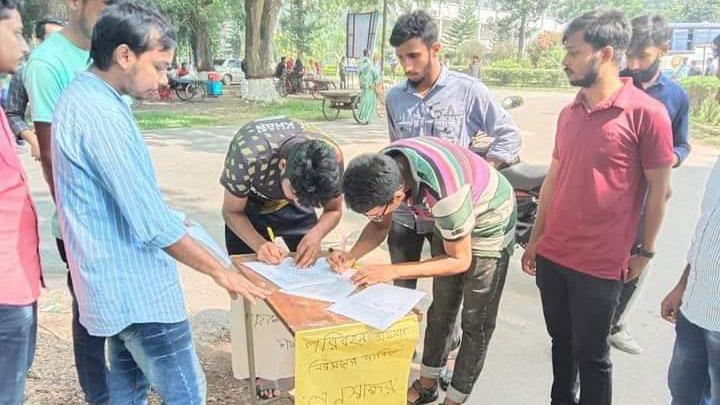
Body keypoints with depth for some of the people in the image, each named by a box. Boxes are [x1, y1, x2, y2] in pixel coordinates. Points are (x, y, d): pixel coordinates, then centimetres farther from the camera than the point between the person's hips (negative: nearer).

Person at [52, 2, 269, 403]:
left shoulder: (84, 96, 8)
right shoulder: (102, 115, -24)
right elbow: (151, 223, -25)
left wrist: (173, 222, 20)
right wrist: (220, 270, -15)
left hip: (120, 280, 10)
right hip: (137, 287, -10)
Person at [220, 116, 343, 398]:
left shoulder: (332, 157, -34)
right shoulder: (248, 155, -42)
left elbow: (334, 210, -13)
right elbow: (232, 212, -22)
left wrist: (316, 235, -33)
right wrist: (259, 245, -38)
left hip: (298, 214, 2)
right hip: (248, 206, -2)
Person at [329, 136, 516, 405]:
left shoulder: (446, 192, -43)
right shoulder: (384, 170, -22)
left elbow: (460, 260, -29)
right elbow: (381, 227, -5)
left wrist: (391, 271, -34)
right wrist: (352, 256, -24)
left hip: (489, 221, -6)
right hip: (450, 219, 7)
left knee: (476, 321, 2)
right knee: (441, 309, 17)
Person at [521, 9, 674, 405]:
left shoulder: (646, 112, -12)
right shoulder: (568, 113, 7)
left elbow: (659, 189, -7)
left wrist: (645, 251, -2)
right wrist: (535, 239, 13)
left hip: (599, 263, -6)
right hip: (552, 254, 6)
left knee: (591, 355, 9)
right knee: (561, 341, 20)